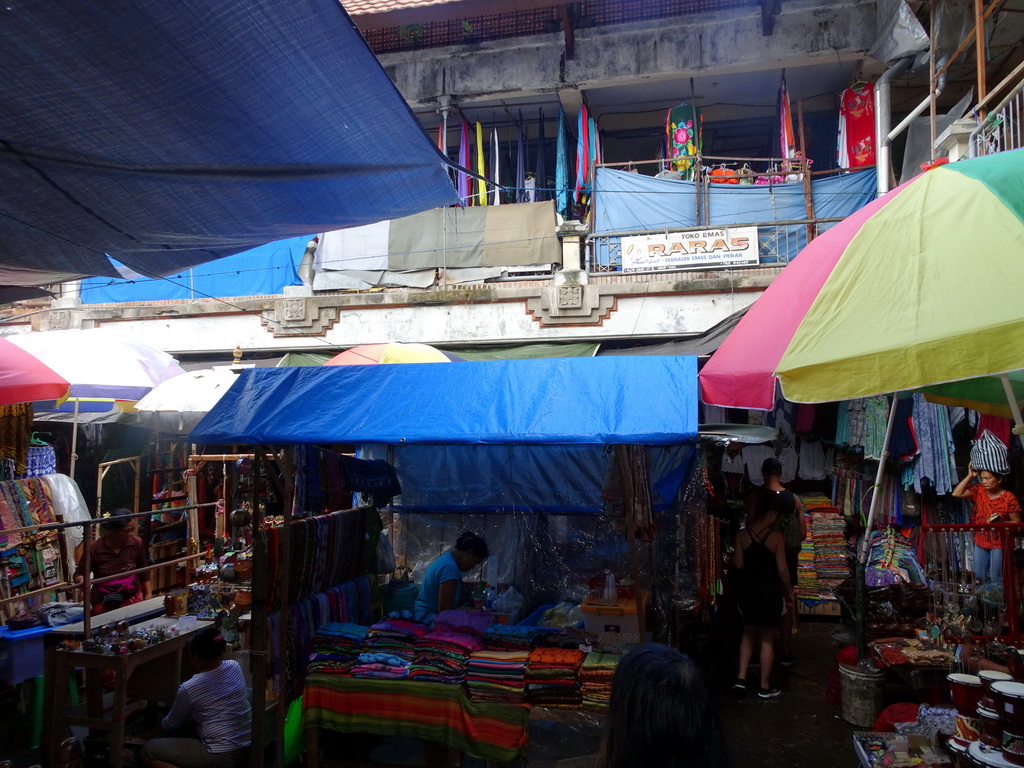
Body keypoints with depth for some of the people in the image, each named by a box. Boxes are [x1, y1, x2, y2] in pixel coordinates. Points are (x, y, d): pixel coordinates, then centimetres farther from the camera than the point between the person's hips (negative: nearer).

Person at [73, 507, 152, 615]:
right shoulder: (94, 549, -14)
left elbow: (143, 571, 6)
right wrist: (82, 581, -23)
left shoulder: (136, 543, -8)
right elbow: (78, 575, 0)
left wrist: (148, 594, 10)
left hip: (133, 599, 1)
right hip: (103, 604, -1)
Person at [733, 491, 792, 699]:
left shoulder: (742, 535, -5)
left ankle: (741, 678, 13)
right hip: (770, 590, -3)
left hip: (747, 588, 3)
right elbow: (782, 569, -12)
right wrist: (789, 592, 2)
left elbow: (738, 565, -2)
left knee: (749, 632, 20)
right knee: (767, 638, 9)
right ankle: (765, 687, 17)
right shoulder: (776, 536, -14)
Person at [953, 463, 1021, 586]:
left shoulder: (1009, 498, -13)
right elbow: (957, 493, -11)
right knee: (979, 577, 12)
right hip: (980, 541, 4)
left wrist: (1001, 522, -26)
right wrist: (970, 475, -11)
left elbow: (1017, 522, -8)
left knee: (995, 579, 1)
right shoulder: (978, 490, -2)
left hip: (999, 543, -4)